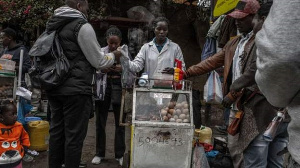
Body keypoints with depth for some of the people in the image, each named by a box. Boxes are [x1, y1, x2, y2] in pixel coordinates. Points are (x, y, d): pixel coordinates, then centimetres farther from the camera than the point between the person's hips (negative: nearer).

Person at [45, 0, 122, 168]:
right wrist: (113, 56, 11)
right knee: (74, 135, 1)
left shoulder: (53, 25, 14)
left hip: (54, 88, 8)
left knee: (57, 132, 15)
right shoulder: (82, 26, -10)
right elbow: (98, 61, -8)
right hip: (76, 90, -8)